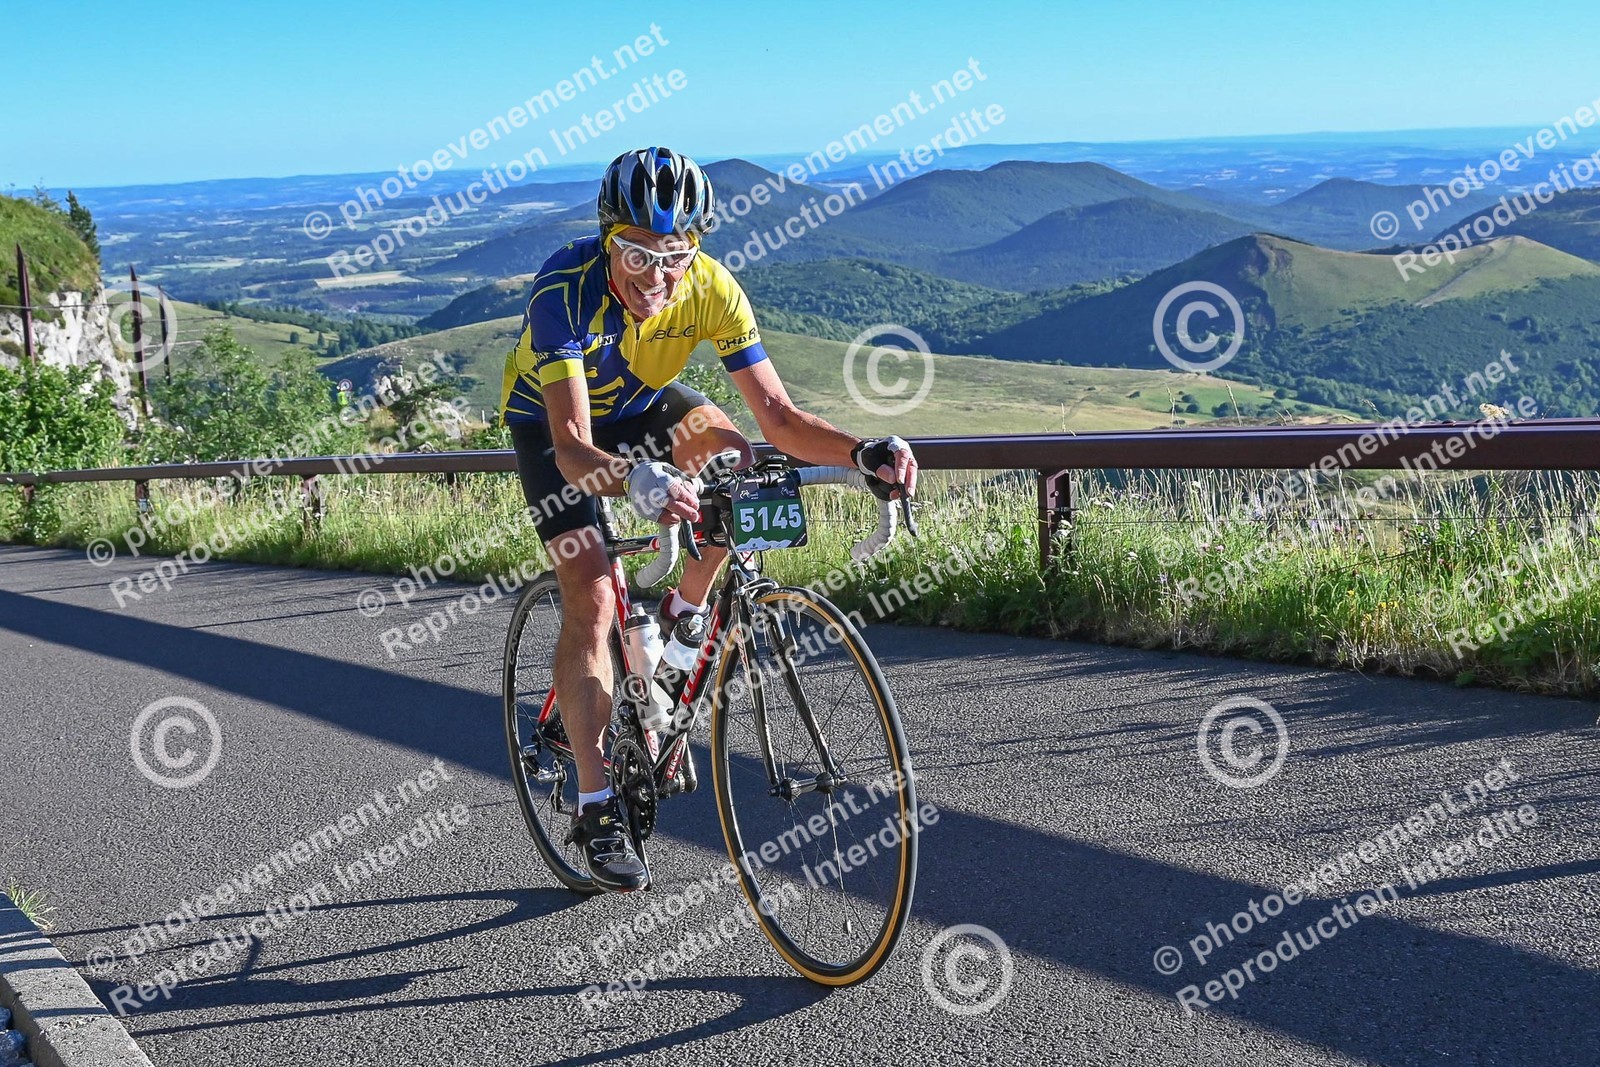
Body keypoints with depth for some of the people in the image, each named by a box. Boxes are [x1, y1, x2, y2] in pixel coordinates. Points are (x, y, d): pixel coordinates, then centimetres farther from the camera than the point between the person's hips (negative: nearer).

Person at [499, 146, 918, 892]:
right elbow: (573, 448, -45)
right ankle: (595, 809, -7)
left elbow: (778, 418, -29)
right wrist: (635, 482, -66)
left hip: (639, 401, 4)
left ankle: (680, 622, 1)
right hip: (550, 418, -4)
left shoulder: (712, 290, -29)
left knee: (735, 458, -25)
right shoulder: (566, 289, -38)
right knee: (591, 598, -16)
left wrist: (863, 453, -47)